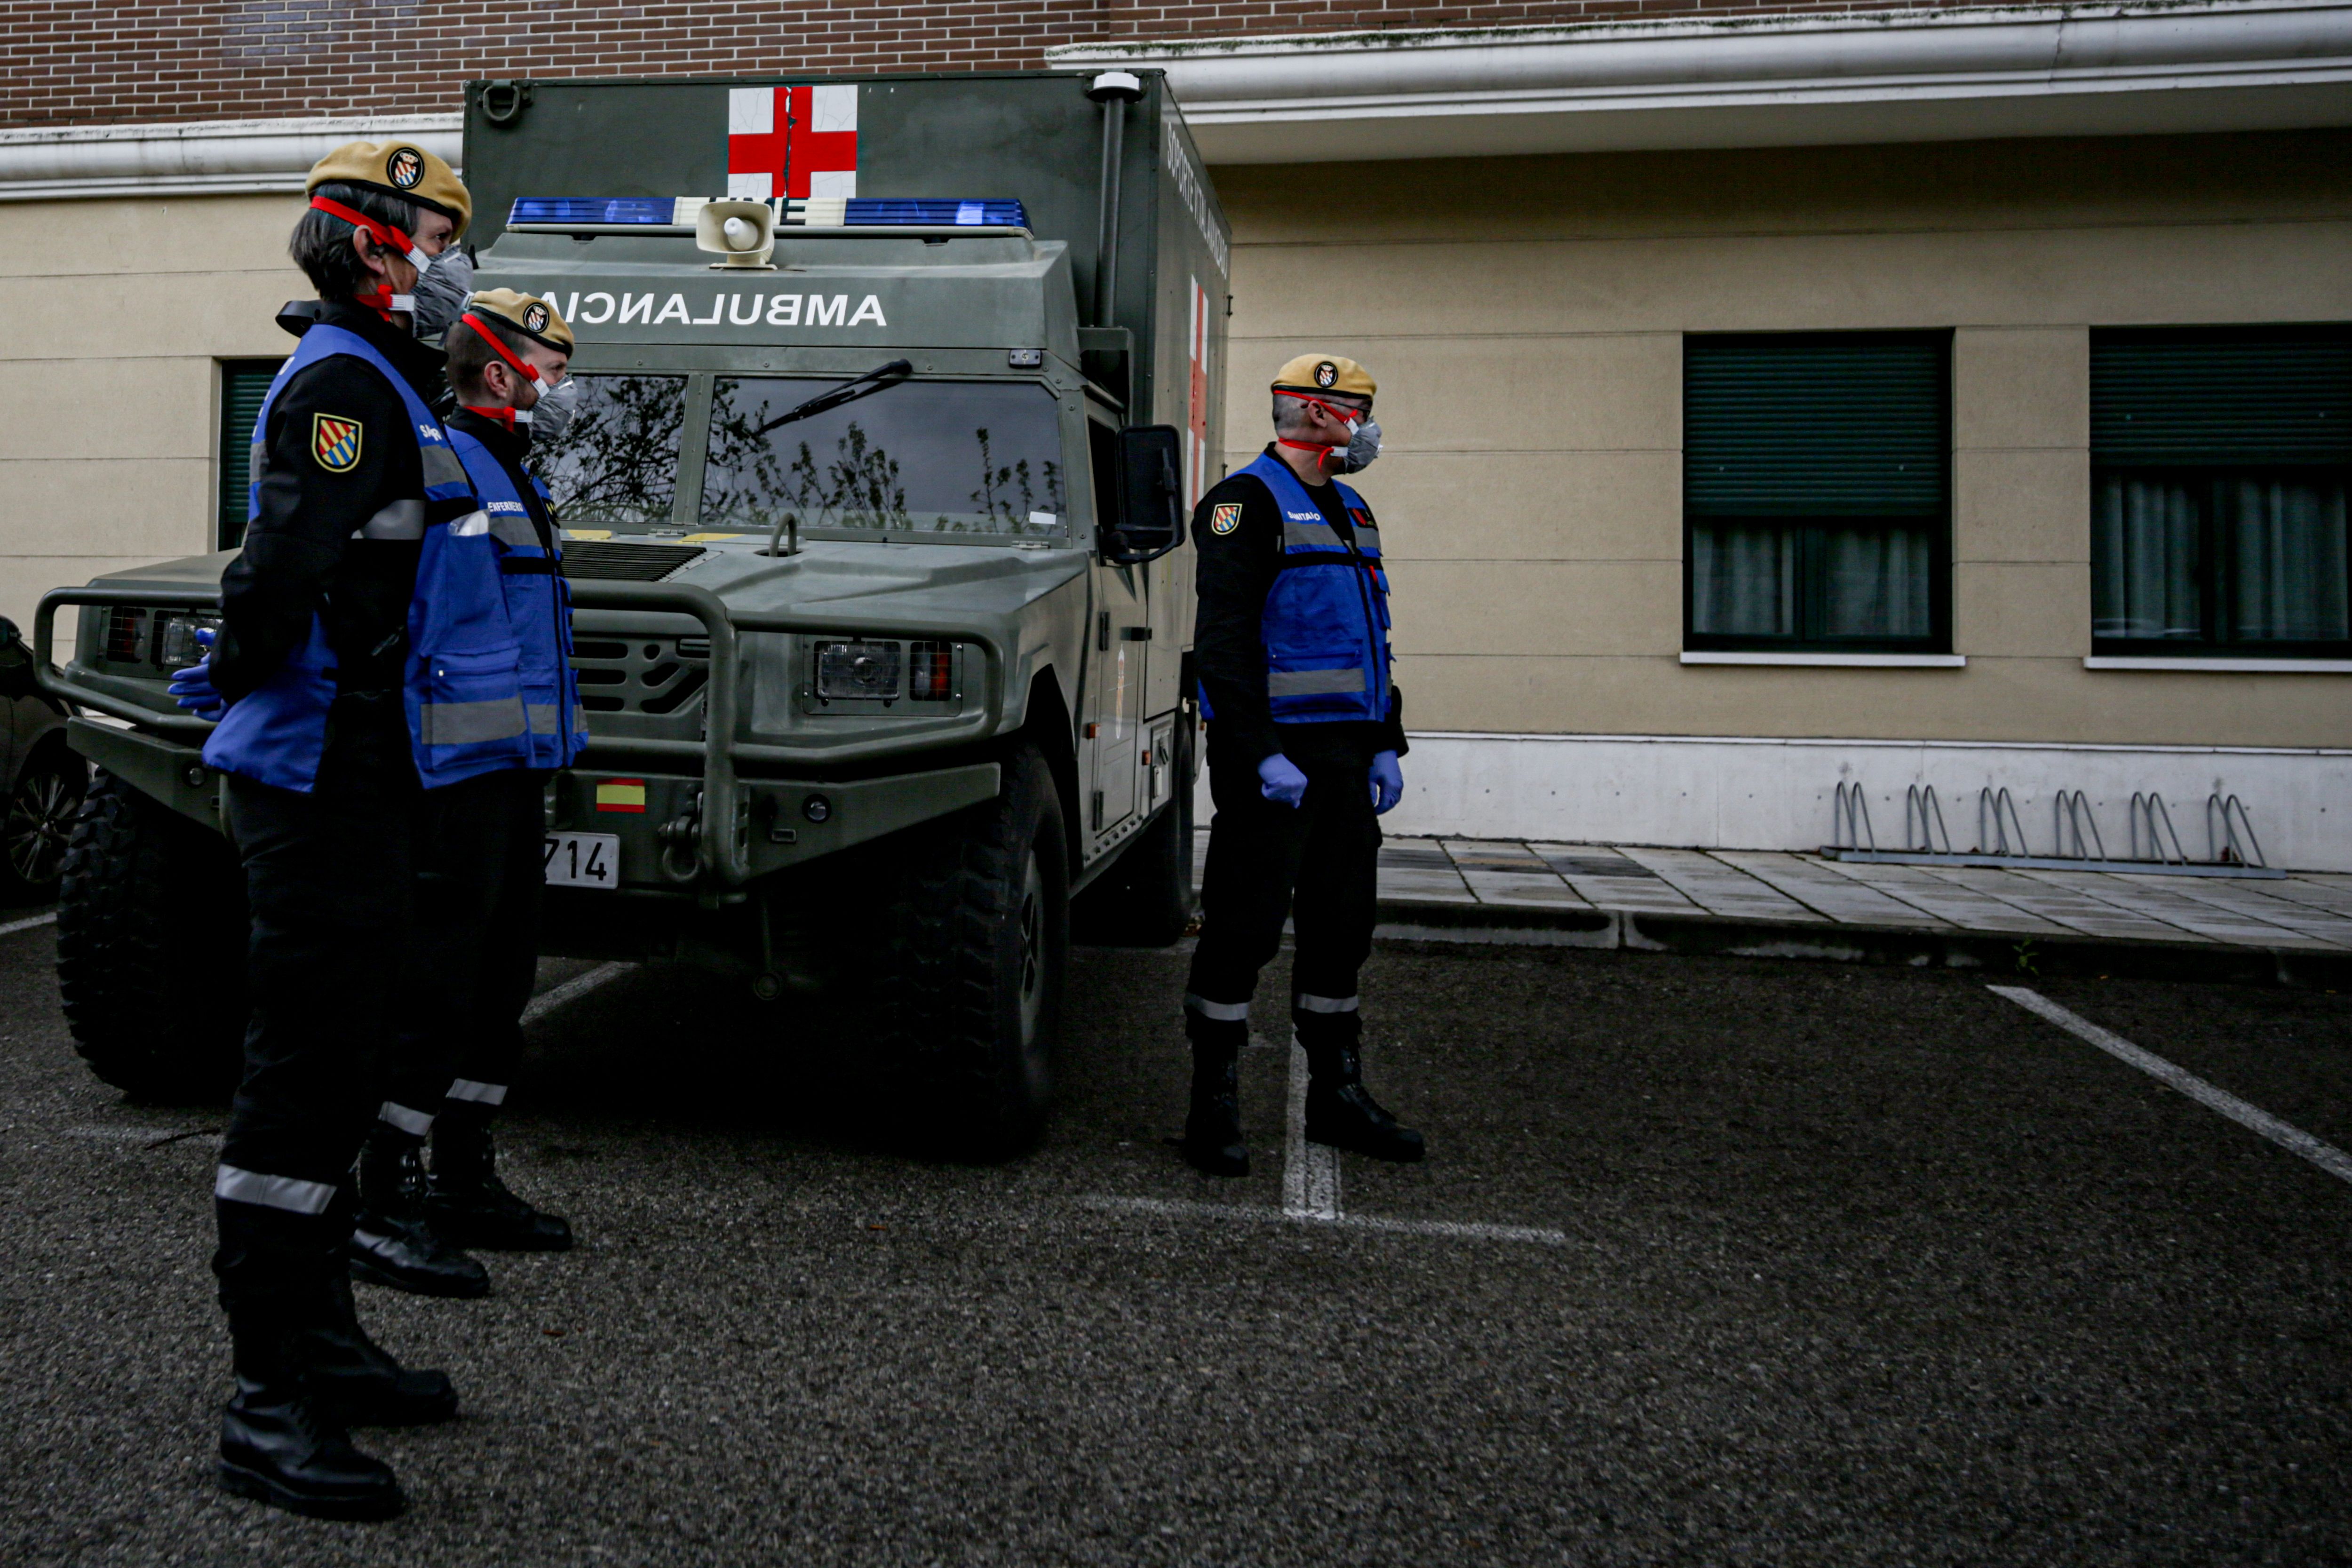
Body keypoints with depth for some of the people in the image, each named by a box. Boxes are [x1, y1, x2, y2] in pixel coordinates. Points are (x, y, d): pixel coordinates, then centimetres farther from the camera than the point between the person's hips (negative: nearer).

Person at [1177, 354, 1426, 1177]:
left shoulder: (1351, 512, 20)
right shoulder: (1247, 502, -8)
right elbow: (1224, 640, -16)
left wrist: (1386, 745, 16)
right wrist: (1264, 755, -22)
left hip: (1345, 757, 9)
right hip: (1273, 755, -8)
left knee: (1342, 926, 12)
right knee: (1244, 927, -4)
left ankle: (1337, 1095, 23)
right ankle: (1213, 1109, 6)